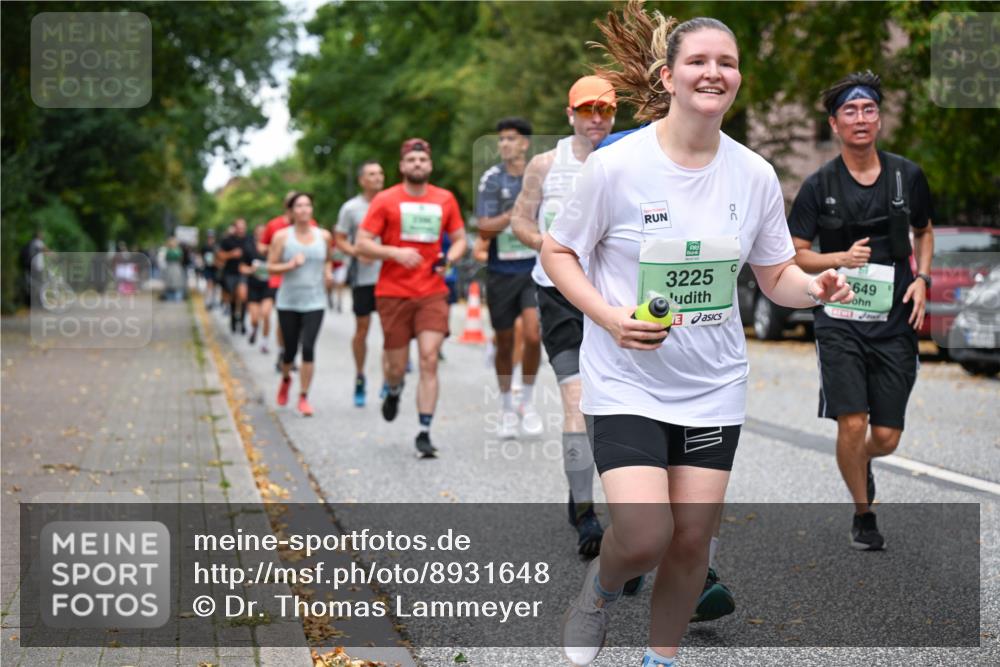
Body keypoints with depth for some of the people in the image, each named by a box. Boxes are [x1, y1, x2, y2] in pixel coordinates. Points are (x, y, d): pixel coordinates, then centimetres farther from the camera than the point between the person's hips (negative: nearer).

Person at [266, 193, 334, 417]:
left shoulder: (323, 236, 4)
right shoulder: (282, 236, -3)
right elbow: (271, 266, -2)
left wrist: (328, 272, 1)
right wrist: (290, 265, -18)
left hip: (315, 302, 1)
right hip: (288, 302, 0)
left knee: (308, 348, -12)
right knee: (290, 350, 7)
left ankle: (304, 397, -2)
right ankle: (286, 378, 41)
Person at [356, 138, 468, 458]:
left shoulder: (445, 200, 8)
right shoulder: (384, 200, 0)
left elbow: (459, 239, 17)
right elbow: (362, 244, -2)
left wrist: (449, 258, -5)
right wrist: (396, 252, -18)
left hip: (433, 292, 1)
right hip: (393, 293, -1)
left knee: (429, 360, -11)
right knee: (397, 365, 5)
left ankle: (424, 433, -6)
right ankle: (394, 392, 42)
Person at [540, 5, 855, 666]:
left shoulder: (755, 174, -1)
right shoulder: (616, 165, -12)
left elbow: (777, 274, 9)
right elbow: (557, 251, -2)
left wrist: (814, 288, -15)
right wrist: (608, 317, -18)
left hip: (713, 384, 4)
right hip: (627, 381, -4)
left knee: (693, 536, 7)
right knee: (645, 536, -16)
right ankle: (601, 587, 20)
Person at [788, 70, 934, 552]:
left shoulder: (907, 175, 4)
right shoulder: (820, 185, -3)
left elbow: (924, 231, 19)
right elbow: (793, 254, 1)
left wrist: (922, 279, 3)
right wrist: (841, 258, -16)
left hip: (895, 322, 2)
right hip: (840, 320, -2)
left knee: (886, 437, 2)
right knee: (852, 424, -13)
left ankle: (861, 462, 40)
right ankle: (863, 514, 11)